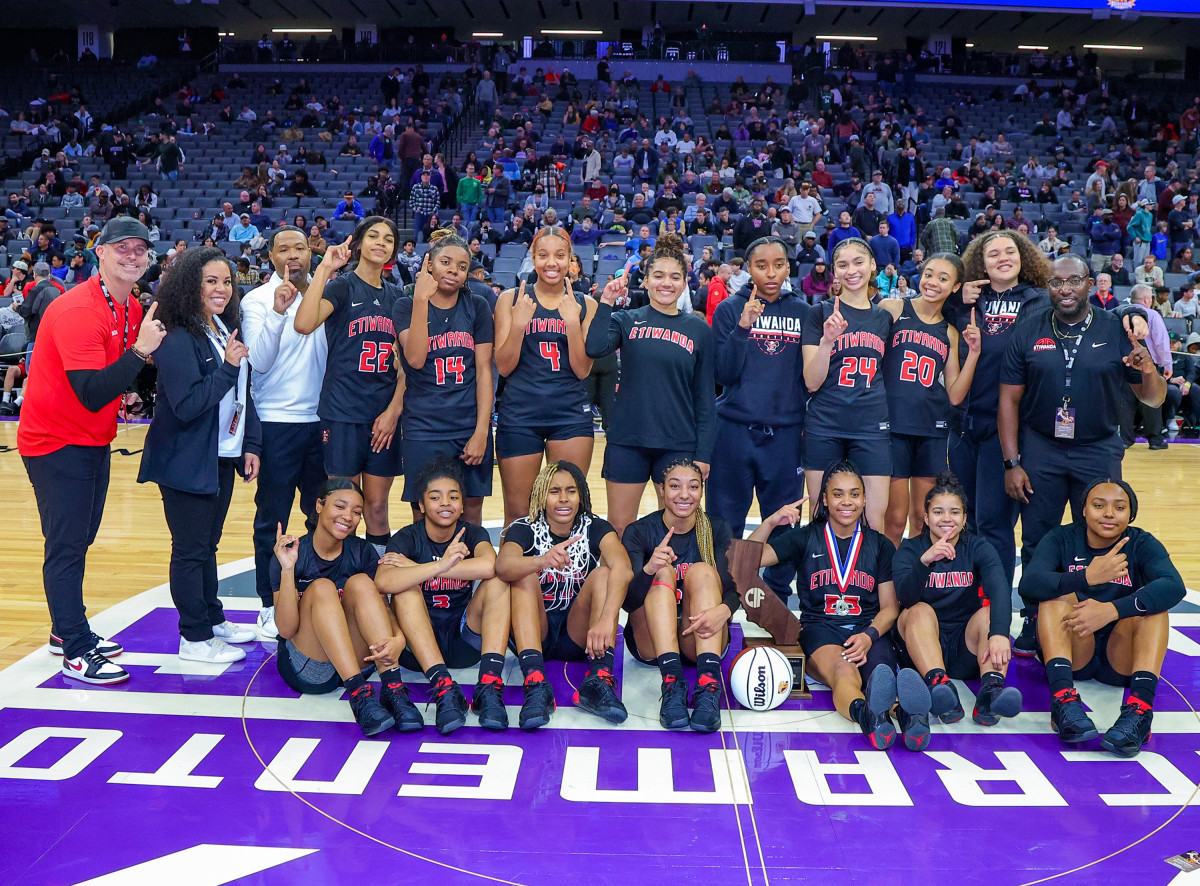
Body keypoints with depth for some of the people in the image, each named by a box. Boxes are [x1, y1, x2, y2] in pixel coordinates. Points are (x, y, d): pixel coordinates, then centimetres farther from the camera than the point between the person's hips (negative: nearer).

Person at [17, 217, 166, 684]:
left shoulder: (134, 310, 4)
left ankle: (68, 631, 31)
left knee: (79, 540, 17)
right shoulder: (77, 310, -22)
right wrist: (139, 351, -33)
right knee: (66, 546, -3)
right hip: (56, 442, -8)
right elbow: (92, 393, -29)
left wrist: (126, 392, -3)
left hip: (94, 442, 9)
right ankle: (76, 653, 4)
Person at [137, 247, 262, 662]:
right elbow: (186, 405, -23)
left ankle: (213, 619, 31)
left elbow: (243, 393, 13)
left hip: (223, 457, 8)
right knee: (191, 549, 2)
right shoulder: (178, 340, -17)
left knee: (208, 543, 19)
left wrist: (251, 445, 7)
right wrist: (227, 367, -23)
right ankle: (195, 639, 12)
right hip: (186, 462, -8)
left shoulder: (227, 332, 8)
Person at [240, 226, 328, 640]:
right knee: (272, 520, 3)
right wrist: (277, 312, -26)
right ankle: (271, 606, 13)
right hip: (276, 423, -4)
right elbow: (259, 362, -14)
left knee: (323, 515, 10)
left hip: (321, 420, 4)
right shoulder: (257, 300, -4)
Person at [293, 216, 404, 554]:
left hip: (385, 416, 4)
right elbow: (304, 324, -23)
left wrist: (393, 410, -1)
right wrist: (324, 269, -22)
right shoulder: (341, 287, -2)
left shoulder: (395, 296, 12)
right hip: (343, 413, -4)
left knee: (377, 507, 10)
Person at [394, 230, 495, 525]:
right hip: (424, 429, -2)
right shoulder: (407, 304, 1)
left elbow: (484, 370, 1)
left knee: (472, 509, 6)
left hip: (471, 427, 2)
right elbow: (415, 359, -15)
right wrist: (421, 299, -19)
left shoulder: (477, 306, 5)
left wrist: (481, 431, -7)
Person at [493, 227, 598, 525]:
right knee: (517, 512, 4)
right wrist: (519, 324, -16)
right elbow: (503, 367, -1)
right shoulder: (511, 299, 4)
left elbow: (582, 370, -1)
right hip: (520, 414, -1)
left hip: (571, 414, 1)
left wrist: (573, 322, -13)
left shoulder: (585, 305, 6)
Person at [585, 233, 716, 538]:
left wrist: (703, 453, 2)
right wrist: (606, 303, -14)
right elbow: (595, 348, -17)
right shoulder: (626, 321, 4)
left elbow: (705, 396, 6)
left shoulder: (698, 329, 6)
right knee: (619, 528, 6)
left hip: (678, 444, 1)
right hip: (627, 441, -1)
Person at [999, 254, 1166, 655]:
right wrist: (1011, 463, -4)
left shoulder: (1117, 330, -1)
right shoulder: (1028, 333, -1)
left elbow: (1153, 400, 2)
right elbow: (1009, 400, 0)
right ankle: (1034, 625, 20)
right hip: (1040, 451, 0)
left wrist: (1149, 372, -21)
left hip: (1099, 452, 0)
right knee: (1036, 544, 5)